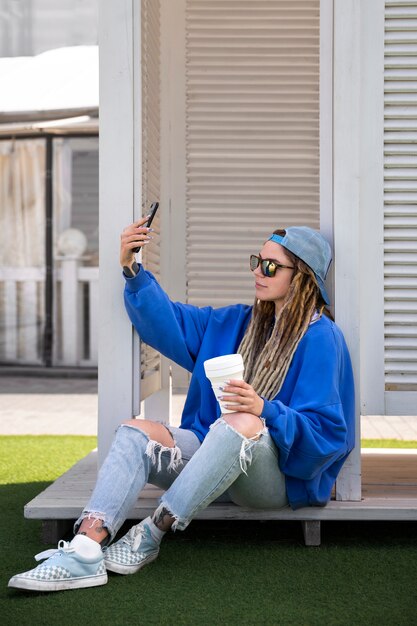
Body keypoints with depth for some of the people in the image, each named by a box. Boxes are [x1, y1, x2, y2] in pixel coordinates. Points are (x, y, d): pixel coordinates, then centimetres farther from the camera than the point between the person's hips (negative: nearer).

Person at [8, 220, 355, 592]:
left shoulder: (321, 338, -7)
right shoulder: (237, 323, 17)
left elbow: (326, 431, -13)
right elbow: (168, 322, 15)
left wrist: (264, 410, -29)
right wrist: (133, 271, 0)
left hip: (280, 475, -7)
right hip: (212, 451, 7)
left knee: (242, 424, -38)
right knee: (136, 431, -16)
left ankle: (151, 534, -29)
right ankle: (85, 550, -37)